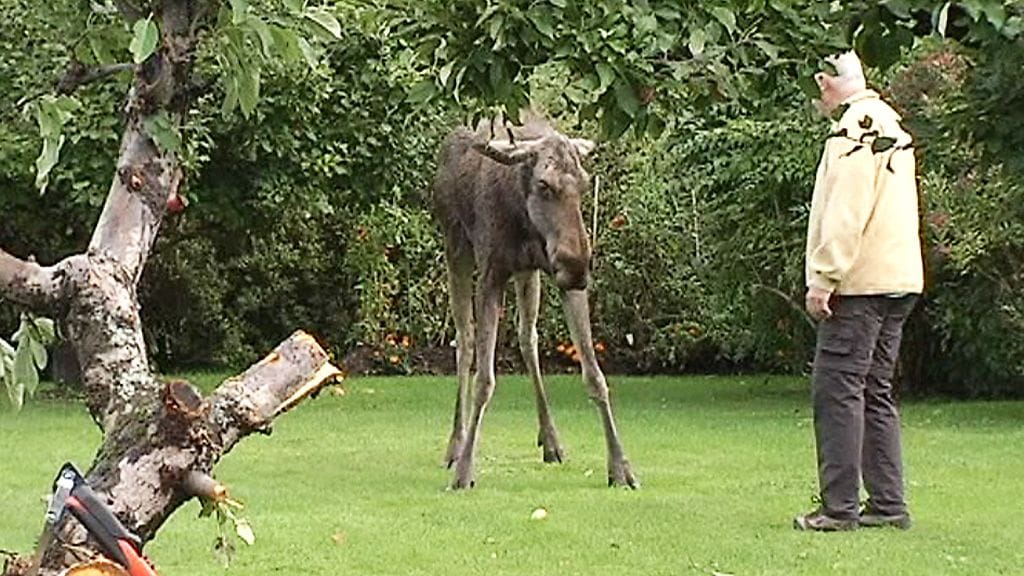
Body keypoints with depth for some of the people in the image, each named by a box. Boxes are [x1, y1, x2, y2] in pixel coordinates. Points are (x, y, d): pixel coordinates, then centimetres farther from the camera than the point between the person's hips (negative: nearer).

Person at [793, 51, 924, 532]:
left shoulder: (855, 127, -12)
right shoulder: (888, 122, 18)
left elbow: (846, 212, -20)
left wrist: (824, 277, -19)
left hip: (860, 282, -10)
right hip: (899, 279, 10)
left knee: (837, 389, -7)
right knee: (875, 392, 13)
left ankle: (839, 507, -7)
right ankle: (888, 505, 13)